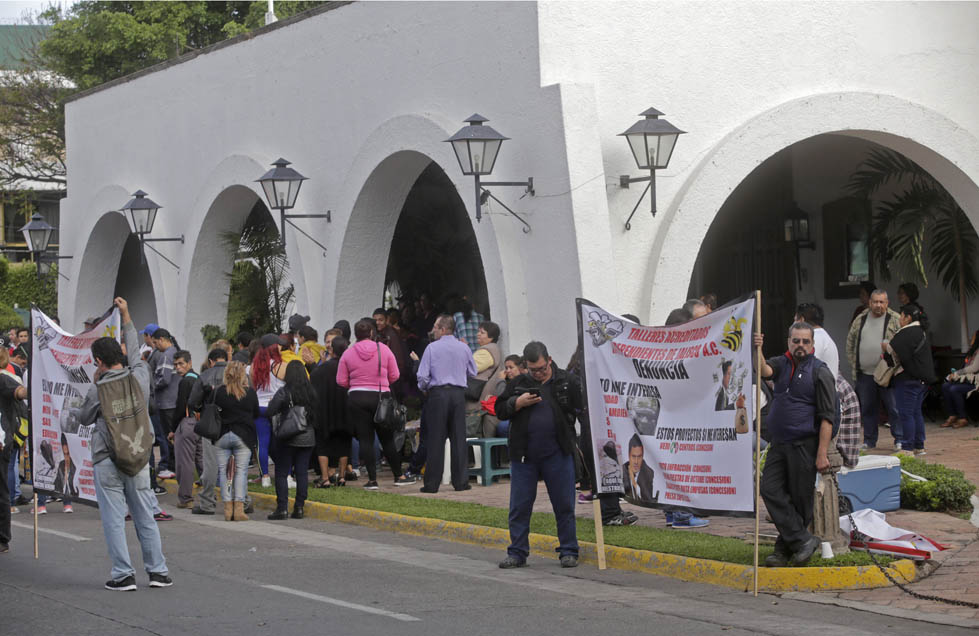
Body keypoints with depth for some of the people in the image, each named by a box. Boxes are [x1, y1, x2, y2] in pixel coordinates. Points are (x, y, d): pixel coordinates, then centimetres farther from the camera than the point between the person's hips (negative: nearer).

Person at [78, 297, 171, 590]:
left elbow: (84, 418, 4)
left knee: (114, 519, 1)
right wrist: (125, 316, 29)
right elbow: (135, 353, 20)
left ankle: (123, 574, -1)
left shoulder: (99, 389, -11)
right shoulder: (139, 377, -1)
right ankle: (158, 570, 12)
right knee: (145, 517, 11)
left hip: (108, 461, -4)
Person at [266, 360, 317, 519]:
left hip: (288, 440, -4)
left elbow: (270, 412, -13)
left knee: (281, 474, 2)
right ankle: (299, 507, 6)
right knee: (302, 473, 6)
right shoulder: (311, 391, 1)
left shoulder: (284, 392, -11)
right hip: (307, 438, 4)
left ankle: (282, 508, -2)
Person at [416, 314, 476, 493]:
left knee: (435, 439, 0)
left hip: (437, 393, -3)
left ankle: (432, 483, 0)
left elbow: (422, 376, -5)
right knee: (458, 438, 6)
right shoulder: (464, 348, 6)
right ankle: (461, 481, 4)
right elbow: (472, 373, 12)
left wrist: (424, 388, 14)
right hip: (458, 394, 3)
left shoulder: (432, 348, -4)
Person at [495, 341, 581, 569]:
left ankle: (569, 552, 13)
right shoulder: (519, 384, 8)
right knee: (519, 507, 5)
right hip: (523, 455, 2)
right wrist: (518, 403, -8)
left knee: (564, 505, 4)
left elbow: (582, 409, 2)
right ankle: (517, 553, 13)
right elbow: (500, 410, 8)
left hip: (557, 454, -2)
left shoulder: (567, 382, 3)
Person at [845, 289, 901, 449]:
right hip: (864, 373, 4)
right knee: (867, 408, 9)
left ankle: (899, 440, 4)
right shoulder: (860, 320, 11)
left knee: (894, 407, -3)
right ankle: (869, 440, 19)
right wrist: (854, 364, 10)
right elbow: (850, 343, 17)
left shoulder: (895, 320, 0)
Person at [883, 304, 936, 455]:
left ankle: (907, 448, -6)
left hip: (908, 379, -10)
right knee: (916, 412, 15)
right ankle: (919, 446, 18)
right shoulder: (921, 331, 17)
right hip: (923, 379, 10)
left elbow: (895, 352, -21)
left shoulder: (907, 333, -16)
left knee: (906, 414, -6)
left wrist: (886, 347, -2)